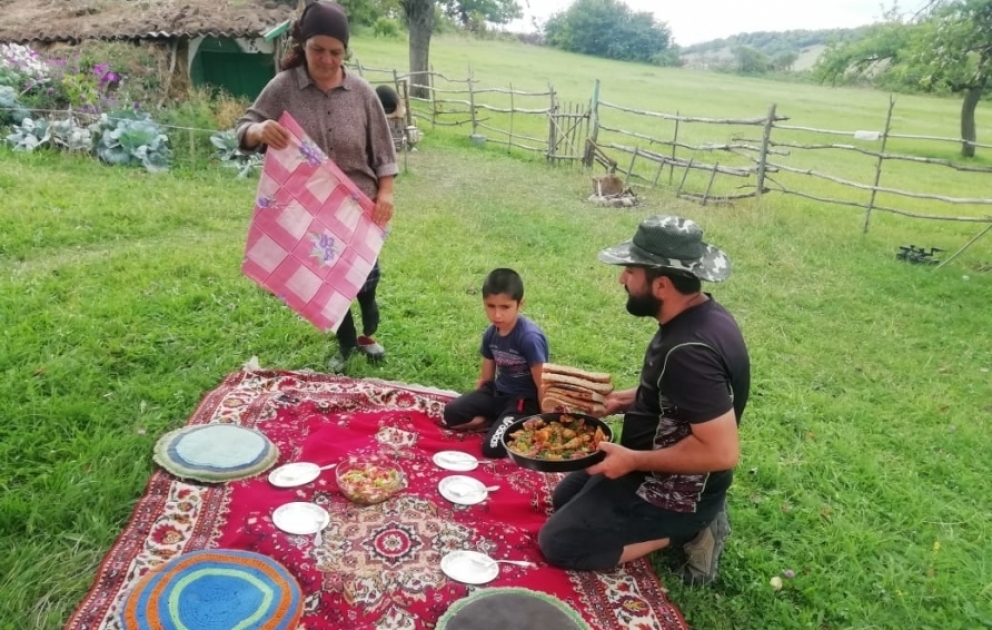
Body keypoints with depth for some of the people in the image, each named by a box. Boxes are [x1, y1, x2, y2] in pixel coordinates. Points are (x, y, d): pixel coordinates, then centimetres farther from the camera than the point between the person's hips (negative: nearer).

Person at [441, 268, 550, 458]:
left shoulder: (529, 337, -26)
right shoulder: (490, 334, -3)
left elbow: (542, 384, -21)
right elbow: (486, 378, 10)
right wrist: (473, 406, 9)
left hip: (525, 399, -7)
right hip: (498, 391, 7)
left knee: (492, 447, -21)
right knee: (452, 413, -8)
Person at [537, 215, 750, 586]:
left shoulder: (690, 350, -33)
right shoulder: (699, 316, -3)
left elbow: (722, 452, -32)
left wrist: (633, 460, -24)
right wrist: (625, 400, 3)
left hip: (676, 490, -9)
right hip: (662, 471, 9)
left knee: (557, 543, -6)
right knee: (564, 497, 22)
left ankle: (686, 531, 0)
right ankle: (689, 525, 15)